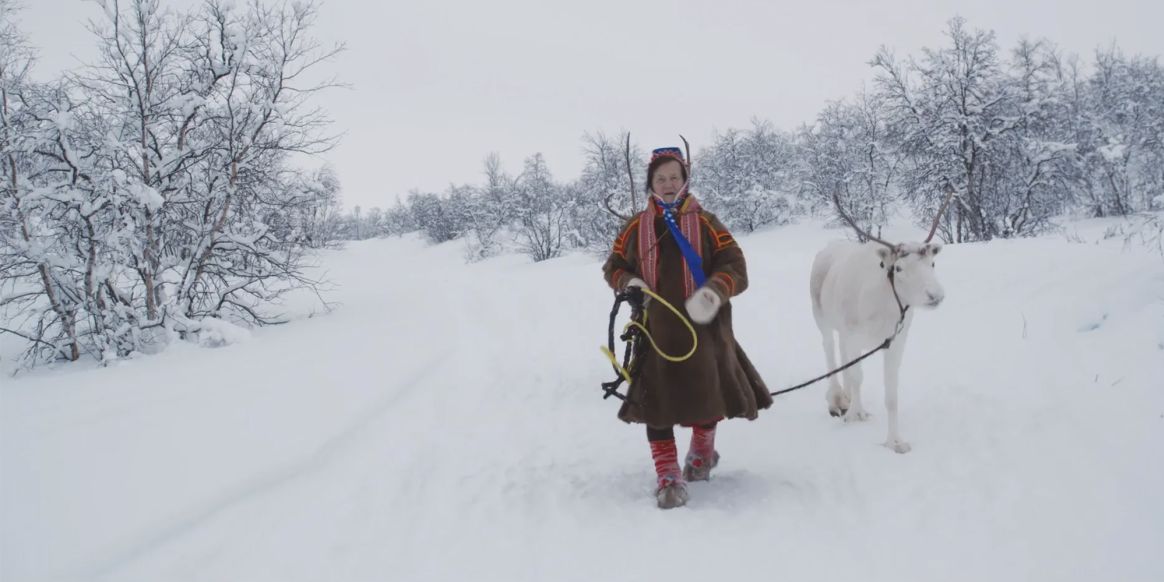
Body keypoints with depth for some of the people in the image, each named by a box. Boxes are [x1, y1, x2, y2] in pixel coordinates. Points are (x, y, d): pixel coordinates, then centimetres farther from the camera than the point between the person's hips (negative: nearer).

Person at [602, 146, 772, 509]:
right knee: (657, 398, -5)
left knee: (707, 391, 13)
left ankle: (702, 451, 42)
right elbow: (613, 266, 15)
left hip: (702, 326, 0)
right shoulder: (635, 227, 5)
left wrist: (715, 290, -24)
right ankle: (668, 476, 5)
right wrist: (628, 283, -8)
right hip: (655, 327, 0)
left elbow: (734, 266, -5)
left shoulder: (705, 222, 0)